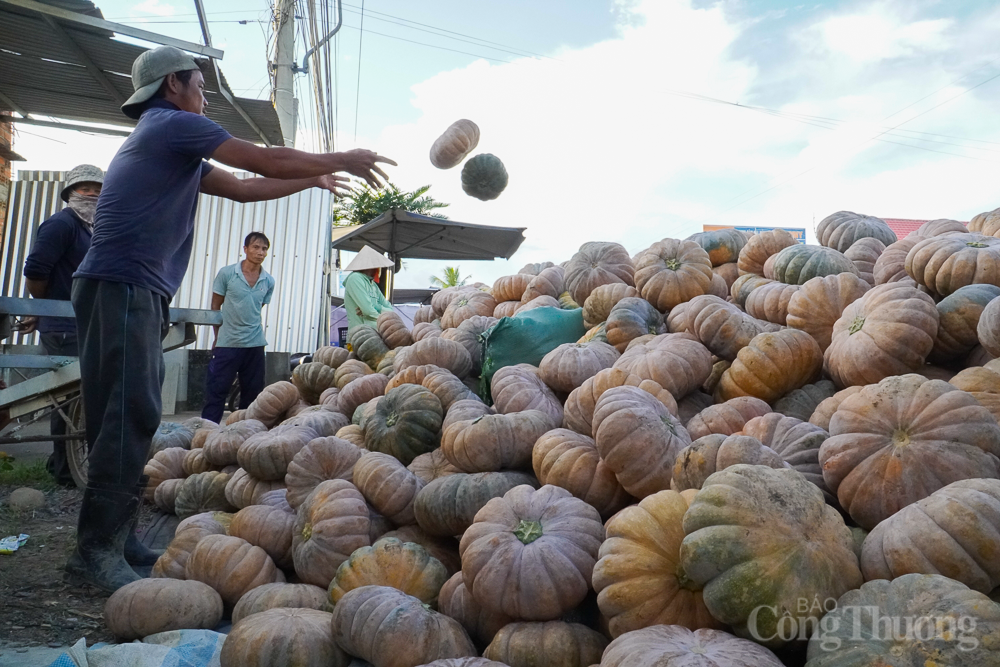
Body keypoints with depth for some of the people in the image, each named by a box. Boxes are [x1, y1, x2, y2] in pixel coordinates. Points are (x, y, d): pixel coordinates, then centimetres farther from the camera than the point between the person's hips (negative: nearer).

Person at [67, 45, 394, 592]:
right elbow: (267, 161, -3)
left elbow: (242, 188, 28)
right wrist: (341, 160, 8)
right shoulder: (175, 124, -1)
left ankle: (115, 540, 13)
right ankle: (97, 549, -9)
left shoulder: (165, 139, 28)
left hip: (132, 291, 10)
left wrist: (315, 179, 30)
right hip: (123, 286, -10)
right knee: (130, 415, -12)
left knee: (128, 417, 8)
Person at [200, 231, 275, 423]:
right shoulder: (226, 273, -3)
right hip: (227, 344, -3)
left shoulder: (268, 282, 5)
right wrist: (219, 336, 4)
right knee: (217, 390, -2)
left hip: (255, 344, 3)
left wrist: (253, 327, 11)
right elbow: (215, 306, 4)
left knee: (253, 392, 8)